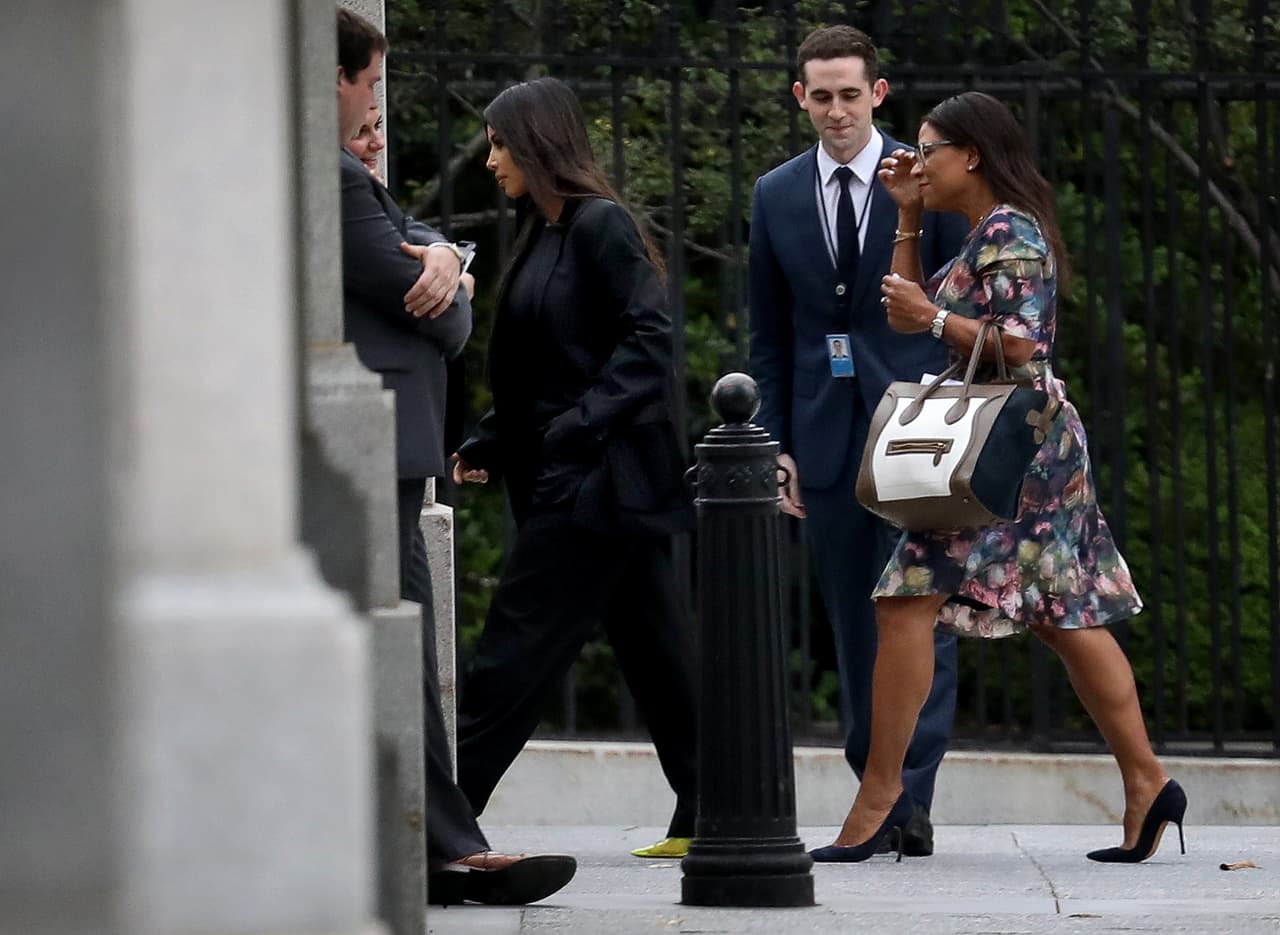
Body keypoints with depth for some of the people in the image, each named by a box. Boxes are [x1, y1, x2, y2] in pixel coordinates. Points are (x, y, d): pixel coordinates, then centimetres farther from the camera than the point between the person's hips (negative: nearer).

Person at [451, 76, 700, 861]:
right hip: (566, 479, 9)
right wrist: (490, 445, 10)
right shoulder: (547, 235, 16)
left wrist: (579, 427, -21)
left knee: (517, 650, -7)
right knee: (657, 649, 9)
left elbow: (648, 341, -17)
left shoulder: (599, 227, -11)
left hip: (595, 480, -9)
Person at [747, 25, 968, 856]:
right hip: (828, 435, 3)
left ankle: (913, 796, -13)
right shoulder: (777, 196, 9)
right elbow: (769, 334, 13)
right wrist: (775, 444, 7)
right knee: (852, 619, 5)